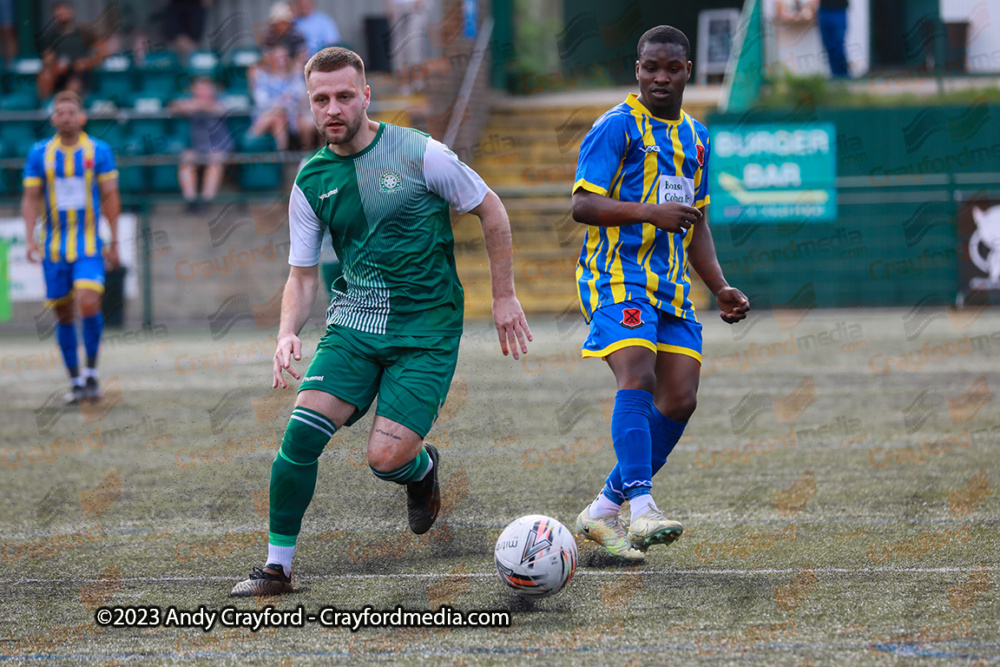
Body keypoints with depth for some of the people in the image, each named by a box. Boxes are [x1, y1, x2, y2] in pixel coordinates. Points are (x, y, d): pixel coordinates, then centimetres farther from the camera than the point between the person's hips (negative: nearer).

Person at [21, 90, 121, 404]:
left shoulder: (99, 151, 1)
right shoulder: (40, 153, 3)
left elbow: (110, 197, 5)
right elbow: (30, 198, 5)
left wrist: (114, 242, 3)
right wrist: (30, 238, -7)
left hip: (89, 244, -2)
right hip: (53, 246, 2)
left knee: (89, 302, -19)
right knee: (63, 314, 3)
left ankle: (91, 371, -3)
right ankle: (75, 381, 14)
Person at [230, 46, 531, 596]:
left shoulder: (419, 154, -9)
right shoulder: (311, 183, 3)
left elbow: (490, 211, 2)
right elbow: (303, 273, 9)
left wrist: (504, 296, 4)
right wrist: (287, 334, -10)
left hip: (426, 330, -3)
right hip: (353, 323, 3)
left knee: (385, 458, -16)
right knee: (302, 430, -17)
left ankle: (422, 468, 23)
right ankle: (277, 565, -5)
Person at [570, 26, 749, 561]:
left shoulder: (696, 137, 18)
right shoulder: (617, 126, -4)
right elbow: (582, 204, -11)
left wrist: (720, 287, 16)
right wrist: (652, 212, -22)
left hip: (671, 285, 7)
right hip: (618, 276, -7)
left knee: (679, 399, -2)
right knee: (637, 376, -25)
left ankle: (604, 511, 9)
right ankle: (641, 507, -35)